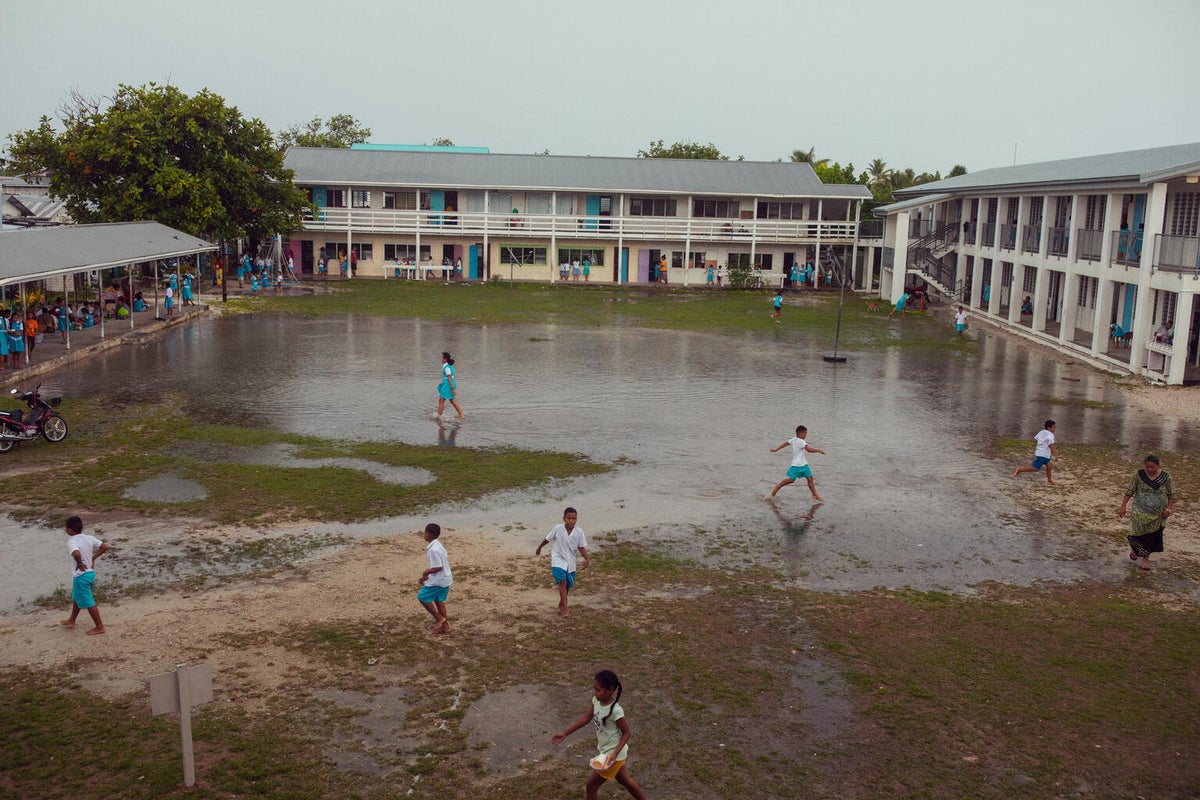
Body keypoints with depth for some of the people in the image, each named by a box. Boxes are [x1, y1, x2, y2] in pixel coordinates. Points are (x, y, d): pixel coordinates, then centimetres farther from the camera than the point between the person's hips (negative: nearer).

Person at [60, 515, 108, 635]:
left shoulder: (71, 542, -20)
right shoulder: (89, 538, 1)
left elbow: (76, 553, -41)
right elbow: (105, 547, 0)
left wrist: (80, 563, -23)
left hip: (81, 575, -8)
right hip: (91, 572, 8)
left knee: (88, 602, 3)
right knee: (76, 597, 27)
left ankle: (99, 627, 10)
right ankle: (71, 621, 42)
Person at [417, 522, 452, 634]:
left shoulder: (433, 549, -24)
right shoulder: (438, 545, 8)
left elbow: (438, 567, -24)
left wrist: (426, 572, -10)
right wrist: (427, 575, 14)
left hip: (438, 580, -9)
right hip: (445, 578, 9)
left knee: (422, 597, 2)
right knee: (439, 600, 16)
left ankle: (439, 618, 6)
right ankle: (445, 626, 20)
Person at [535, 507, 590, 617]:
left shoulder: (579, 531, -10)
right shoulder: (557, 528, -14)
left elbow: (581, 547, -3)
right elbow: (547, 539, 2)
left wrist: (586, 559, -17)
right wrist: (539, 548, 16)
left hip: (570, 561, 3)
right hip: (558, 559, -3)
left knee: (568, 585, 13)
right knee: (562, 582, -19)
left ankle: (561, 605, 37)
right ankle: (565, 608, -19)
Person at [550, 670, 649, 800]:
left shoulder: (615, 711, -31)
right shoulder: (597, 700, -9)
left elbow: (626, 733, -20)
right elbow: (585, 718, 1)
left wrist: (614, 753, -29)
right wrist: (564, 733, -1)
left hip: (613, 754, -8)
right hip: (606, 750, 8)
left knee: (590, 786, 5)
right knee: (624, 780, 27)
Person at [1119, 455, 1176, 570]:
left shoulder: (1165, 477, -8)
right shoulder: (1139, 475, -9)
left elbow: (1171, 494, 0)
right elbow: (1130, 491, -5)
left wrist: (1168, 508, -9)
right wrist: (1123, 506, -9)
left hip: (1158, 514, 1)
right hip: (1140, 512, -1)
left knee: (1152, 537, 6)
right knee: (1138, 533, 4)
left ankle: (1145, 559, 21)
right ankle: (1134, 548, 37)